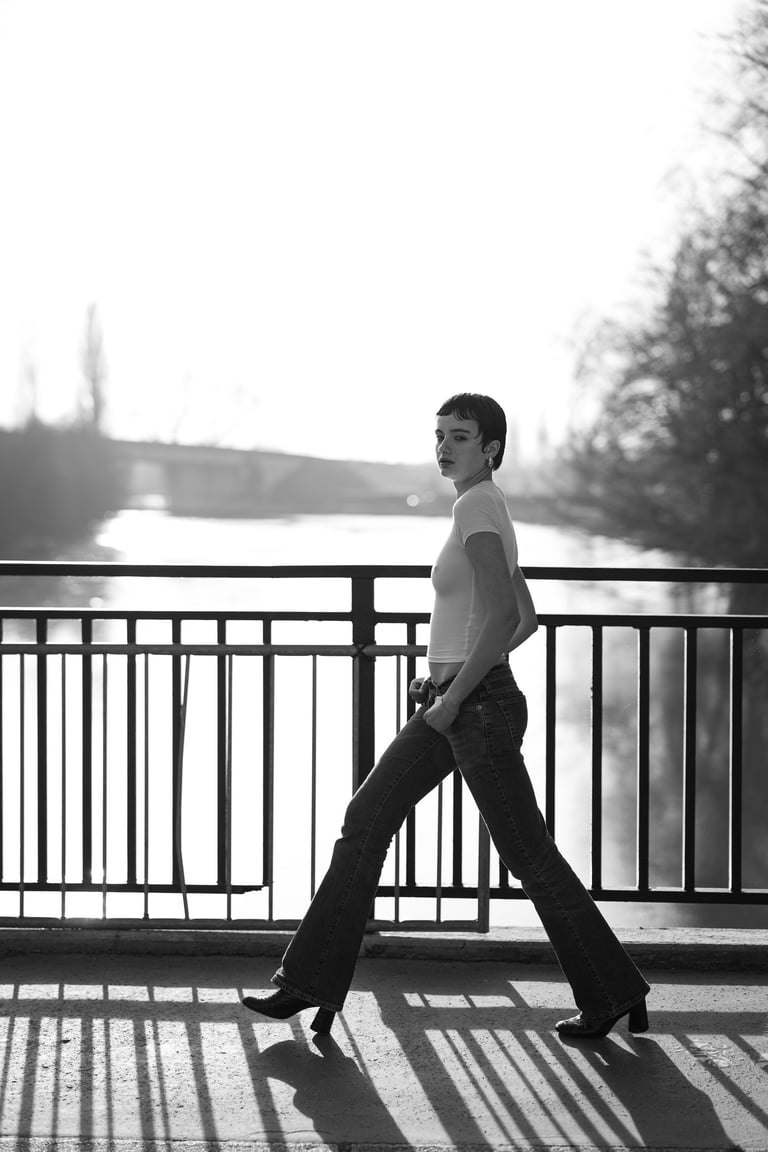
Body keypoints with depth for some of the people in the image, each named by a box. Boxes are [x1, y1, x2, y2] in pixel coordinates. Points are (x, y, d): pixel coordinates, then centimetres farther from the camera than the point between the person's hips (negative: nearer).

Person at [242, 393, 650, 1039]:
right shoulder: (491, 508, 13)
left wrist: (455, 696, -19)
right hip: (456, 703, 10)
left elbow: (500, 615, -25)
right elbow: (527, 618, 21)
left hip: (479, 711, -10)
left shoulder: (476, 506, -15)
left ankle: (613, 993, 11)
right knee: (366, 821, 8)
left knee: (530, 857, -1)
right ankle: (314, 984, 11)